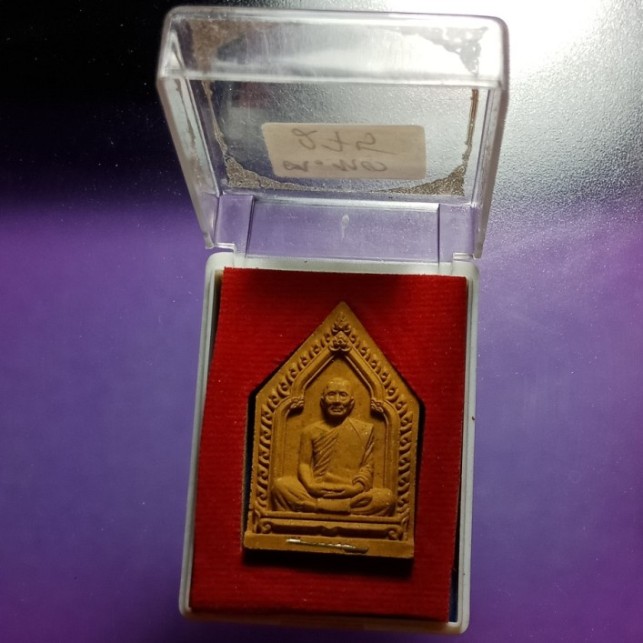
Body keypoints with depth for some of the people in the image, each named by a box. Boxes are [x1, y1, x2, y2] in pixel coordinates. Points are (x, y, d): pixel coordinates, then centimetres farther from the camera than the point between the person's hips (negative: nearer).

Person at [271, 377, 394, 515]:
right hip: (316, 493, 0)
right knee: (280, 485, -25)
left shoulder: (365, 430, 12)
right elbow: (304, 464, 8)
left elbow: (367, 466, 7)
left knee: (386, 497, -28)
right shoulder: (311, 431, 14)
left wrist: (358, 487, -13)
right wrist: (310, 485, -13)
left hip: (351, 495, 0)